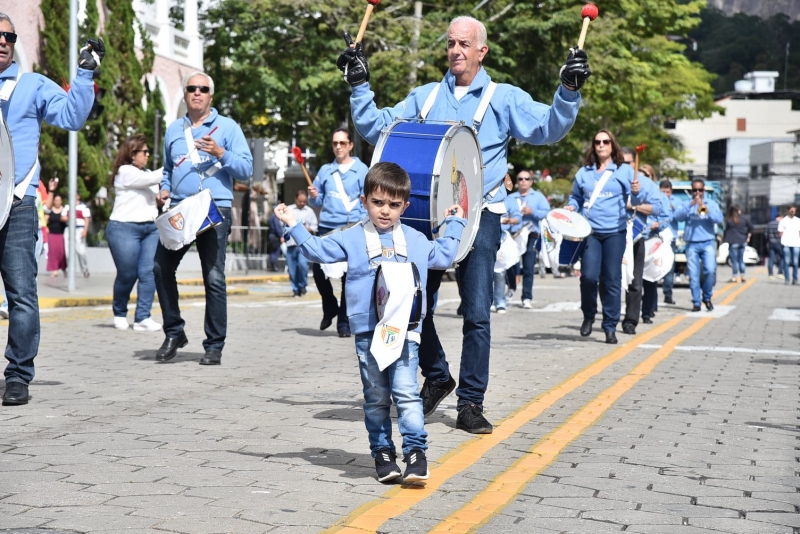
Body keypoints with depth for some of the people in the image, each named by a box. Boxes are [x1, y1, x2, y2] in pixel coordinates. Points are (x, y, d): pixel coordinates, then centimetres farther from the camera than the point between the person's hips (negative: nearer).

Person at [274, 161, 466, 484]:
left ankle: (416, 452, -9)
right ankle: (383, 453, 14)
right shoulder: (352, 239, 8)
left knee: (406, 392, -11)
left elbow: (443, 257, 30)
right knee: (376, 398, 6)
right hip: (367, 332, 0)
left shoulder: (416, 241, 14)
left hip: (405, 330, 0)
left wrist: (454, 224, 32)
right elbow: (318, 250, 11)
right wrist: (293, 225, 6)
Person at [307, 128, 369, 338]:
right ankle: (330, 307, 20)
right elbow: (318, 202, 18)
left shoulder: (361, 170, 5)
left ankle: (343, 322, 7)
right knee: (318, 269, -6)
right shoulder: (325, 170, 15)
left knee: (349, 276, -2)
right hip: (327, 227, 3)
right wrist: (313, 196, -4)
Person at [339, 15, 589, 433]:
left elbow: (548, 129, -6)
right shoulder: (424, 97, 14)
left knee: (476, 312, -5)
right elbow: (377, 128, 14)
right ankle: (436, 378, 27)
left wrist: (568, 91, -22)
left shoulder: (505, 98, 5)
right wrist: (359, 85, 5)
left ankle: (470, 403, 1)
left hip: (479, 216, -3)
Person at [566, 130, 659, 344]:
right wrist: (572, 207, 2)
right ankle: (588, 316, 14)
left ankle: (610, 327, 7)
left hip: (614, 232, -1)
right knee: (588, 276, -11)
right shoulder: (584, 172, 12)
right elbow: (575, 196, 23)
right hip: (590, 231, 1)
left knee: (612, 279, -2)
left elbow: (636, 201, 3)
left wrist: (637, 192, -19)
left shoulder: (625, 171, 6)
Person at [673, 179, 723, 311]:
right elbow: (677, 216, -6)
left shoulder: (712, 203, 12)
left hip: (708, 243, 0)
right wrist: (690, 205, -17)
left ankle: (707, 298, 5)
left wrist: (706, 209, -15)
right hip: (692, 244, 0)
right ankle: (696, 302, 3)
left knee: (710, 270, -14)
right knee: (693, 275, -4)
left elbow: (719, 219, -3)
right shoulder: (686, 204, 13)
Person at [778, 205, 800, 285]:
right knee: (786, 262, -4)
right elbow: (780, 232, 6)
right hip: (786, 244, -2)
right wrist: (783, 241, -6)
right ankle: (787, 279, -2)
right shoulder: (783, 221, 9)